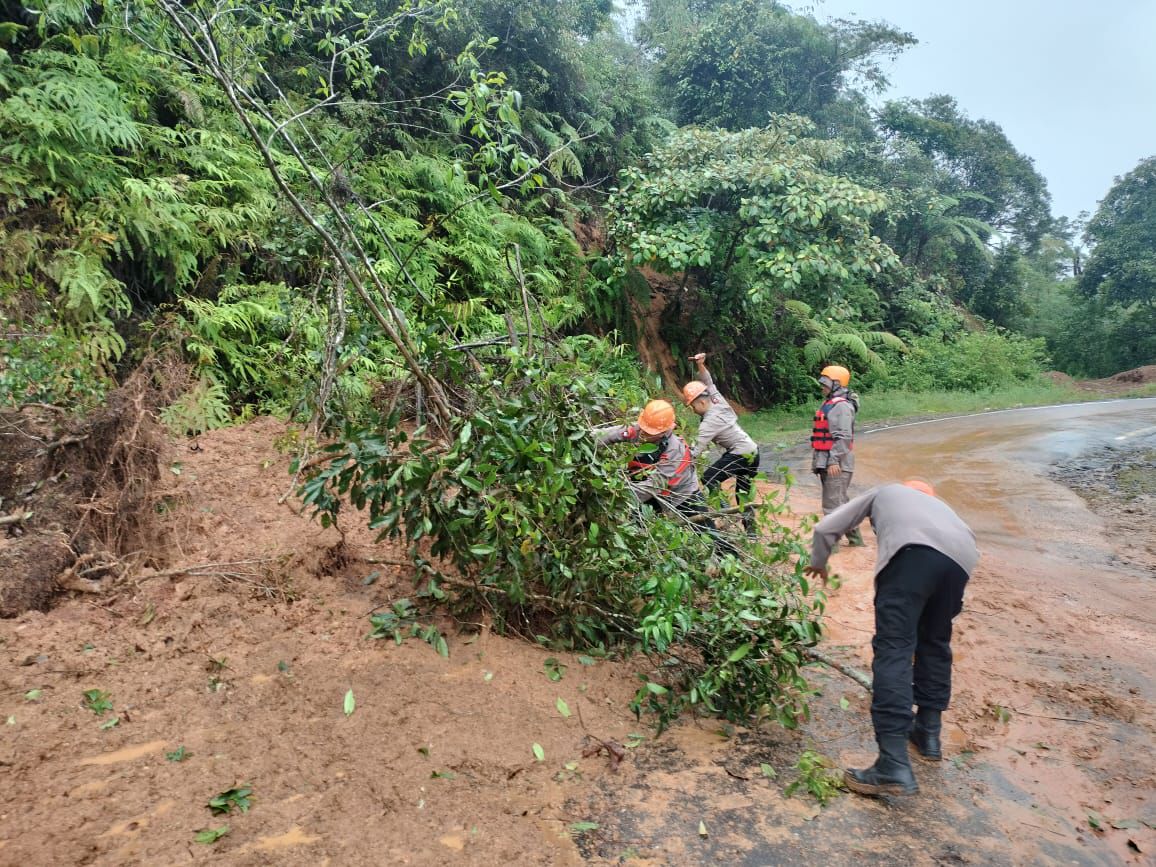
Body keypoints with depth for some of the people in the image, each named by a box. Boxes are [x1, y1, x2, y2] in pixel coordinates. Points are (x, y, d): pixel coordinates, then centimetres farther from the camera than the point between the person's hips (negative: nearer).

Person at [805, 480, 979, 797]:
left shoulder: (884, 492, 36)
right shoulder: (936, 504, 45)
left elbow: (825, 528, 30)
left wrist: (818, 563, 49)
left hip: (914, 551, -5)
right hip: (961, 557, 5)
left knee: (893, 649, -8)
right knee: (934, 643, 25)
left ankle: (894, 766, -15)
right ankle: (929, 732, 33)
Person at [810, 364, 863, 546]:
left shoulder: (841, 406, -14)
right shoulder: (828, 404, 18)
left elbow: (843, 437, -21)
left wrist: (834, 461, -24)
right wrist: (818, 461, 21)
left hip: (837, 464, -11)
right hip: (826, 462, 11)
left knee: (833, 504, -8)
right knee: (840, 502, 18)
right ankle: (854, 537, 29)